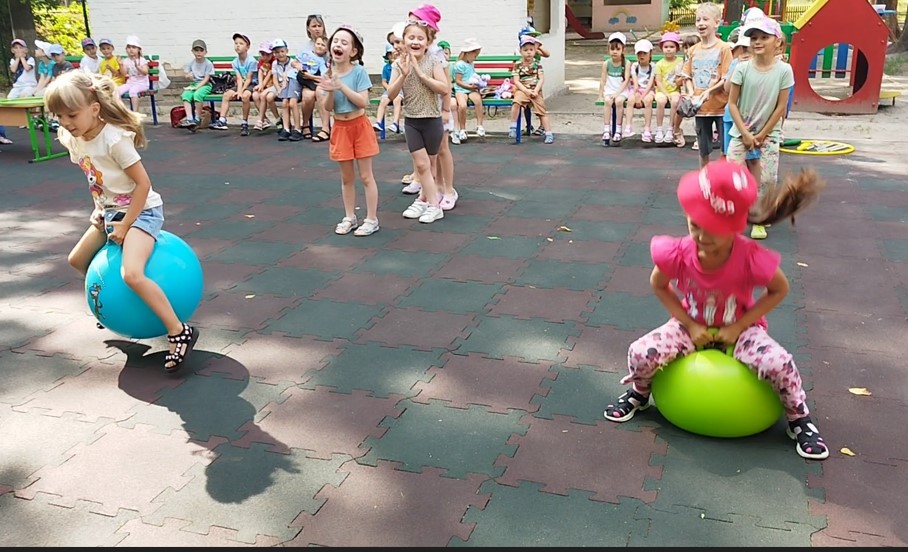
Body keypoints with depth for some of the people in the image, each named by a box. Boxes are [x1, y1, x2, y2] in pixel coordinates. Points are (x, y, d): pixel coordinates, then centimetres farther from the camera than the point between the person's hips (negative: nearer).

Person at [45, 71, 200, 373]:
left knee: (131, 274, -28)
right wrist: (99, 209, 2)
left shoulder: (115, 138, -24)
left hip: (141, 211, -9)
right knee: (77, 260, 20)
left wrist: (125, 226, -21)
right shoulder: (73, 139, 1)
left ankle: (180, 332, -20)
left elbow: (143, 183, -23)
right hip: (110, 211, 9)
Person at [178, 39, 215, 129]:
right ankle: (189, 119, -36)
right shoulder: (191, 63, 11)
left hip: (205, 85, -4)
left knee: (197, 94, -36)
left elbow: (206, 79, -10)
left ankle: (198, 118, -19)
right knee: (185, 95, -27)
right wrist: (188, 75, -17)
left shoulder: (208, 63, -4)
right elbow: (185, 73, 9)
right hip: (194, 84, 4)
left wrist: (197, 87, -21)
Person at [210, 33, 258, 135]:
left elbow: (248, 79, -15)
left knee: (245, 95, -35)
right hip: (242, 85, 7)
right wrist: (238, 91, -22)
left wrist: (241, 91, -23)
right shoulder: (235, 62, 3)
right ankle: (222, 121, -14)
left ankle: (245, 123, -23)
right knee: (226, 94, -11)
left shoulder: (252, 61, -14)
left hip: (252, 84, -7)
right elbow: (239, 79, -5)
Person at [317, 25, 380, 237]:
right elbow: (328, 108, -1)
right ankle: (349, 217, 24)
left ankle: (372, 220, 9)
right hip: (340, 128, 4)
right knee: (347, 177, 13)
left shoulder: (359, 72, -12)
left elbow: (363, 102, -20)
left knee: (365, 176, 2)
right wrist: (330, 91, -20)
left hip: (359, 126, -4)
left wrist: (341, 86, -25)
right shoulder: (329, 74, 0)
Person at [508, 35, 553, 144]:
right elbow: (516, 81, -5)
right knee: (516, 102, -30)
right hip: (522, 90, -2)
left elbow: (541, 79, -1)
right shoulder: (518, 65, 0)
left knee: (542, 111, -2)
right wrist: (527, 91, -16)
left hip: (536, 91, 2)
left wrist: (535, 91, -15)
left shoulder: (537, 64, 4)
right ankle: (512, 127, -21)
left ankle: (549, 134, 6)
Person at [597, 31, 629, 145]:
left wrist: (617, 93, -20)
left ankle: (618, 130, -23)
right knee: (607, 101, -30)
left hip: (622, 91, -2)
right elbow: (602, 81, 4)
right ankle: (606, 130, -30)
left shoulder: (626, 63, -2)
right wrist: (600, 95, -4)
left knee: (618, 101, -32)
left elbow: (626, 80, -9)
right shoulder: (606, 64, 3)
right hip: (609, 90, 2)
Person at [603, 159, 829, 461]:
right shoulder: (676, 254, -28)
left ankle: (800, 420, 5)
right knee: (640, 353, -22)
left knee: (780, 365, -28)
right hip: (692, 325, 1)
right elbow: (659, 285, -6)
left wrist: (737, 328, -18)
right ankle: (638, 394, 15)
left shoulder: (753, 258, -32)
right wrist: (690, 325, -13)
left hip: (739, 327, -1)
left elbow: (779, 290, -11)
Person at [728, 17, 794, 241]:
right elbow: (732, 103, -6)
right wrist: (745, 133, -11)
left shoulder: (784, 70, -9)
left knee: (766, 180, 1)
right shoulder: (742, 68, -8)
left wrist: (762, 134, -7)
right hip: (741, 133, 0)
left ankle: (759, 220, 16)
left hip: (769, 135, 0)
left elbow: (781, 107, -6)